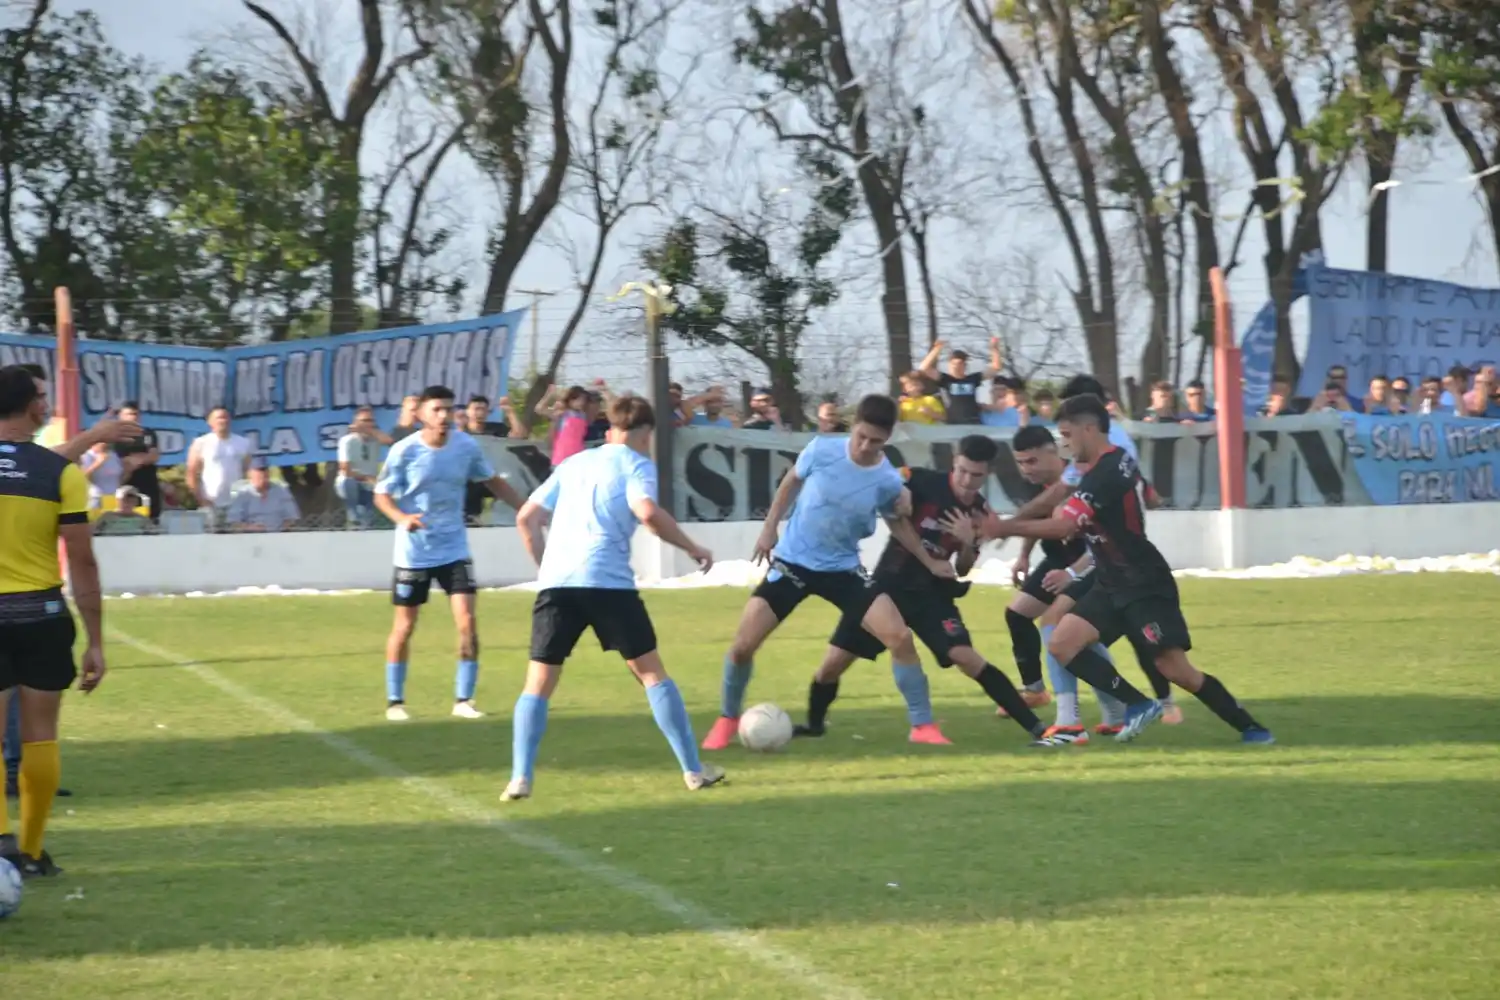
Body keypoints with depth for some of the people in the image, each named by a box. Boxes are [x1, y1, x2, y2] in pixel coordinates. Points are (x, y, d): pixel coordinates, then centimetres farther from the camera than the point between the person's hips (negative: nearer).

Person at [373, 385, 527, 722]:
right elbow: (382, 495, -9)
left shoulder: (466, 446, -6)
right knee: (404, 627, 6)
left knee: (467, 622, -8)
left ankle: (463, 700, 2)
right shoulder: (404, 451, -15)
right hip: (413, 552, -2)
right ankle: (395, 701, 20)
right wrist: (402, 518, -28)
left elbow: (493, 481, 10)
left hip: (454, 549, 2)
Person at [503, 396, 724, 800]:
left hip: (556, 583, 3)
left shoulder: (573, 463, 23)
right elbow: (647, 512, -13)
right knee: (651, 673, 8)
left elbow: (526, 518, 20)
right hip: (608, 581, -3)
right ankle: (693, 770, 9)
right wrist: (692, 548, -1)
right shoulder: (636, 464, 7)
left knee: (538, 683, 6)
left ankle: (520, 778, -9)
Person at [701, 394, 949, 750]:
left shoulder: (888, 481, -14)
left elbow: (898, 523, 6)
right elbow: (792, 481, 6)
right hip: (793, 561, 0)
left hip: (843, 569, 0)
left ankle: (923, 726, -1)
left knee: (900, 637, -14)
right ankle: (728, 720, 18)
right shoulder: (822, 450, -15)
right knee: (743, 644, -8)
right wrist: (769, 528, 5)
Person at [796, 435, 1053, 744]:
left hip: (931, 593, 1)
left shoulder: (979, 513, -3)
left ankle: (1035, 727, -17)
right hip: (887, 584, -1)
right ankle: (814, 724, 26)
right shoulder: (924, 481, -15)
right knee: (833, 663, -3)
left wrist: (968, 543, -17)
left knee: (966, 657, -19)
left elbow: (962, 571, 2)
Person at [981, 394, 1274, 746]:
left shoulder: (1104, 475, -20)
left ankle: (1251, 729, 0)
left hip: (1144, 587, -10)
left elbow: (1063, 526, -27)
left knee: (1175, 669, -13)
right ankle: (1139, 704, -2)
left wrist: (1006, 528, -19)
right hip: (1116, 585, 10)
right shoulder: (1119, 462, 9)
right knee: (1063, 644, -5)